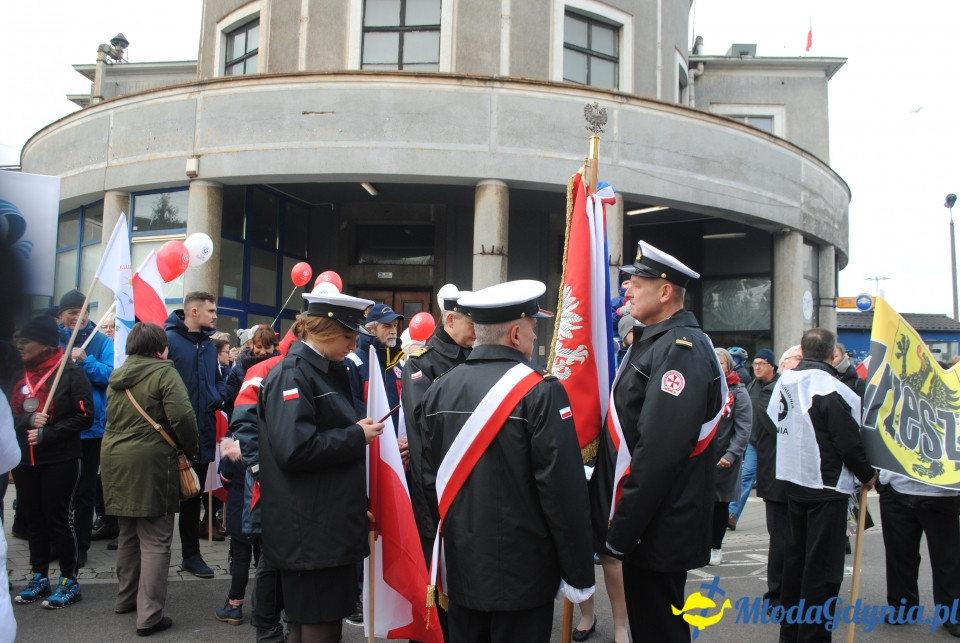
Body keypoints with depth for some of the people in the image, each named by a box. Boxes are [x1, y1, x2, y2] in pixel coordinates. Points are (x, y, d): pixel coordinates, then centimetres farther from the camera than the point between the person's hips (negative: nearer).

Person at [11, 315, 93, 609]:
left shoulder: (71, 373, -10)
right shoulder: (21, 374, 10)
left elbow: (84, 417, -13)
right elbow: (11, 414, 10)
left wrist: (47, 434, -17)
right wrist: (28, 421, -12)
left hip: (60, 461, -6)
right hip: (24, 460, 6)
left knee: (59, 519, 0)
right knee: (33, 519, 13)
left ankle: (69, 581, 13)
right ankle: (39, 577, 27)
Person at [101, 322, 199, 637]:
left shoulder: (117, 376, 15)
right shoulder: (163, 372, -9)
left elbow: (111, 419, 16)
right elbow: (182, 416, -18)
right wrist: (190, 449, -5)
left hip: (116, 460, 8)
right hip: (149, 462, -8)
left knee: (128, 533, 22)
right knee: (155, 540, -3)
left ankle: (126, 597, 35)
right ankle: (149, 615, -3)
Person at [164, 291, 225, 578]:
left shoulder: (209, 345, 10)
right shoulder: (168, 339, -13)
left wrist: (217, 399, -2)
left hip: (202, 434, 7)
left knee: (193, 495, 17)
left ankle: (191, 554, 28)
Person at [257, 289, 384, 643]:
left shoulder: (325, 371, 15)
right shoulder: (293, 373, -15)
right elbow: (295, 448, -27)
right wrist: (357, 436, -16)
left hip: (331, 528, 10)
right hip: (310, 532, -9)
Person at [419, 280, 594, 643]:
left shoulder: (440, 390, 1)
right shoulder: (540, 392, -16)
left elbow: (431, 478, 6)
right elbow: (564, 489, -18)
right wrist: (579, 573, -9)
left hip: (461, 569, 5)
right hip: (522, 572, -5)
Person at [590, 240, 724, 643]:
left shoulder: (682, 348, -19)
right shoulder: (654, 342, 13)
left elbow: (659, 451, -26)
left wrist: (622, 529, -22)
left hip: (658, 531, -9)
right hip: (647, 529, 9)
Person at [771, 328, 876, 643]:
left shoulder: (784, 381, 3)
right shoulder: (830, 388, -19)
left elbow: (772, 426, 11)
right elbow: (849, 441, -16)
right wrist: (868, 474, -1)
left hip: (793, 483, 7)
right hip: (827, 487, -7)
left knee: (795, 558, 16)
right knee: (822, 568, 1)